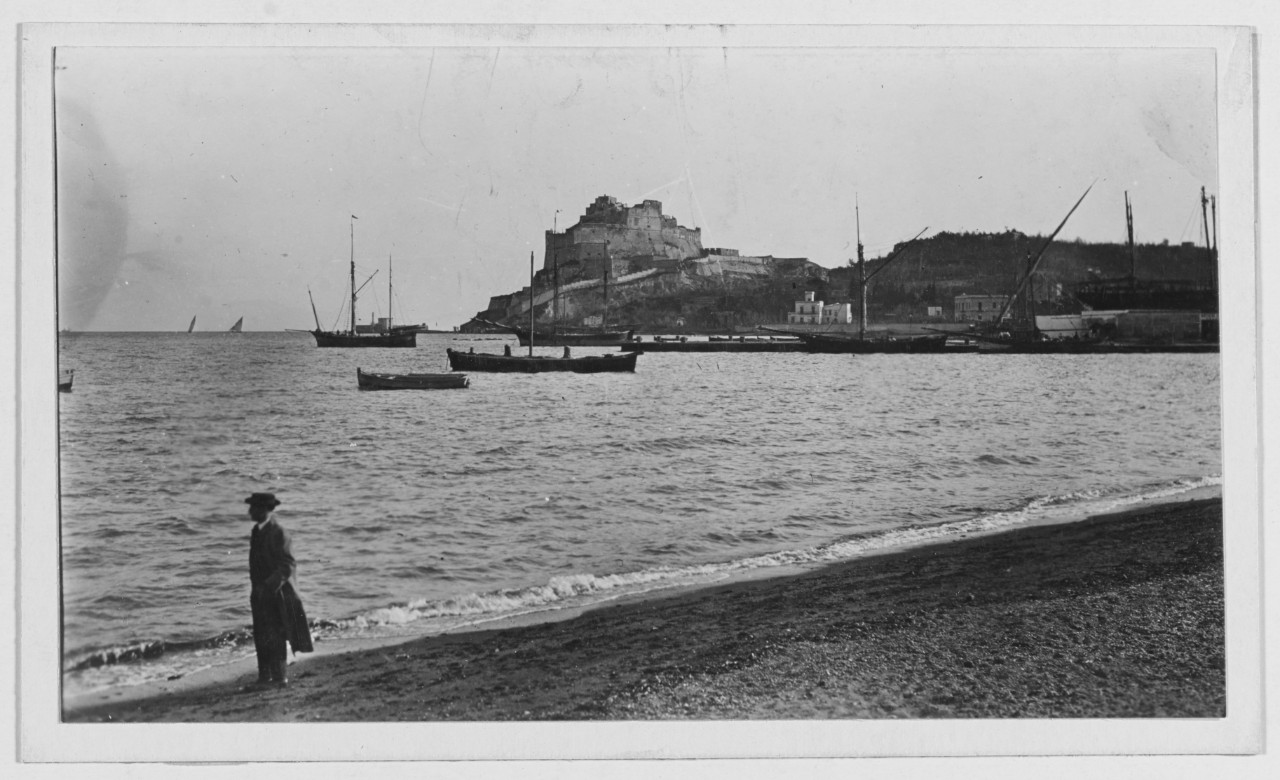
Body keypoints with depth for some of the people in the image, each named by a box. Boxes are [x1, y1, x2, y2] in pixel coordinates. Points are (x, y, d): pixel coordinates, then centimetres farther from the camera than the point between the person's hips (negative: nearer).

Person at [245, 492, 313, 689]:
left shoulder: (278, 533, -14)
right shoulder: (257, 531, 10)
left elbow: (288, 566, -17)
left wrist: (268, 586, -21)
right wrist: (255, 588, 14)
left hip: (276, 593, -8)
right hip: (260, 593, 8)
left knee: (275, 637, -3)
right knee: (260, 637, 9)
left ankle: (280, 676, 5)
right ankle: (265, 676, 16)